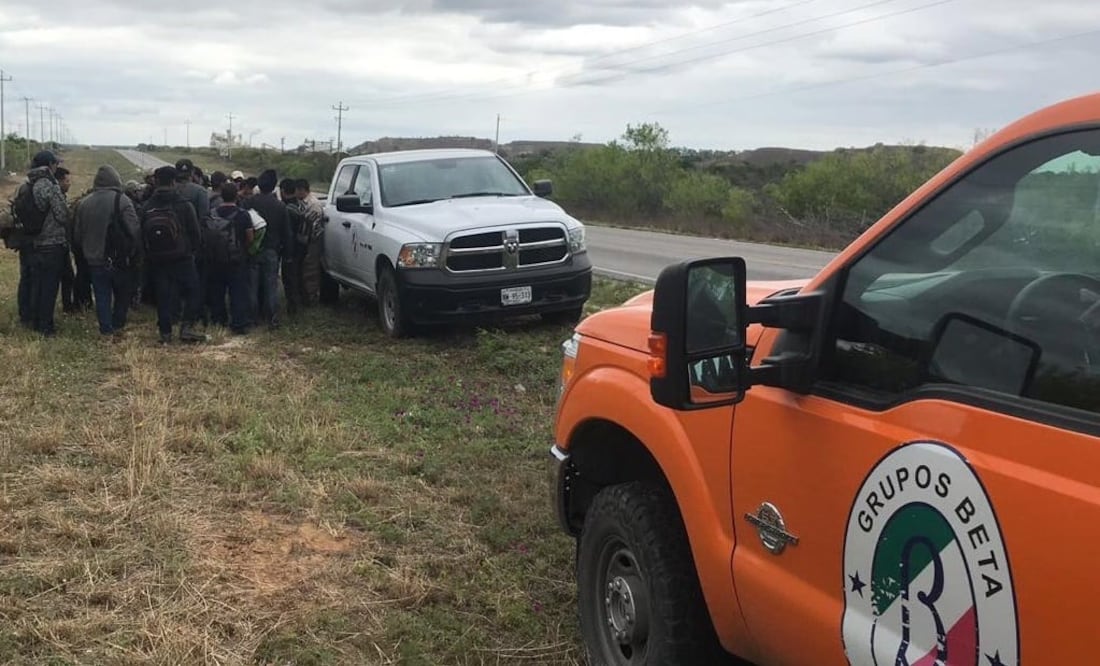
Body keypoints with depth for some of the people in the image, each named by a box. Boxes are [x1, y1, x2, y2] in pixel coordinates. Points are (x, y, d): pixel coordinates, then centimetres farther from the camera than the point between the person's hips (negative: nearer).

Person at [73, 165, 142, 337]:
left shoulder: (84, 202, 4)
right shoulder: (121, 200, -14)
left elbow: (77, 234, 12)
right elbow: (134, 231, -18)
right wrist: (133, 254, -5)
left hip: (95, 259, 4)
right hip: (118, 259, -4)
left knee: (102, 295, 12)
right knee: (123, 293, 15)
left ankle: (106, 329, 13)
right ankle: (118, 325, 16)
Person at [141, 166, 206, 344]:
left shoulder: (147, 207, 1)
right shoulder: (184, 205, -10)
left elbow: (143, 236, 8)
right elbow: (195, 232, -6)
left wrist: (150, 255, 18)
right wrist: (196, 249, 11)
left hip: (157, 260, 4)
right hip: (182, 258, -4)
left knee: (163, 295, 8)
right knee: (192, 292, 7)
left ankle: (165, 332, 9)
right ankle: (186, 327, -3)